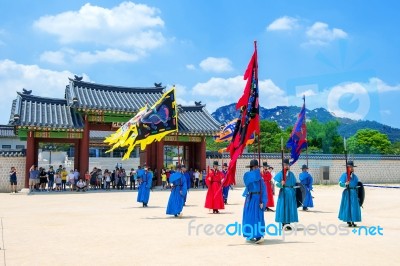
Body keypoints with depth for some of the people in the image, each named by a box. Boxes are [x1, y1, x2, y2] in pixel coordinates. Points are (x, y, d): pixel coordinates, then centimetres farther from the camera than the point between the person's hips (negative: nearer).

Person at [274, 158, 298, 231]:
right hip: (283, 192, -4)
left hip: (291, 193, 4)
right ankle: (283, 224, 7)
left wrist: (294, 192, 9)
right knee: (283, 207, -1)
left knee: (290, 208, 6)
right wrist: (281, 184, -26)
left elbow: (294, 184, 14)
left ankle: (288, 223, 15)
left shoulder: (291, 174, 10)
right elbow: (277, 183, -5)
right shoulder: (280, 174, -2)